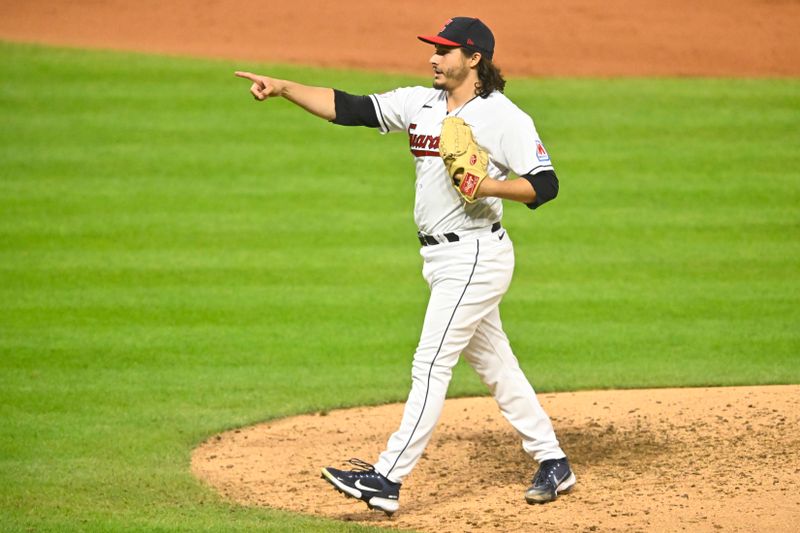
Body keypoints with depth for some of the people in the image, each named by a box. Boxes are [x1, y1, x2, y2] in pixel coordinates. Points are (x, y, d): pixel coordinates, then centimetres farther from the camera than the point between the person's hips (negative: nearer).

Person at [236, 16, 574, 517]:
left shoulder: (504, 117, -12)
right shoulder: (421, 103, 8)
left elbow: (545, 184, -13)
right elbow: (348, 108, 4)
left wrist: (490, 186, -27)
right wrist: (282, 88, -5)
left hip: (475, 255, -8)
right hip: (442, 258, 8)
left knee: (431, 363, -11)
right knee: (493, 363, 14)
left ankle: (388, 479, -12)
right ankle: (553, 464, 24)